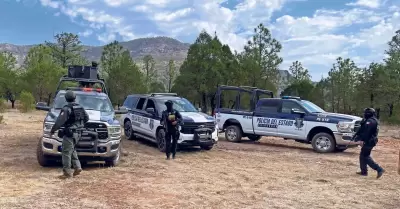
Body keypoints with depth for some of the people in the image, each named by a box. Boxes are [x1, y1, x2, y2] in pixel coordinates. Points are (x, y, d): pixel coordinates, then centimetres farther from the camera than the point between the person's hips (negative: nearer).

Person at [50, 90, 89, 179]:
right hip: (78, 133, 8)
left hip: (69, 133, -8)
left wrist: (52, 130, -10)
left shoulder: (67, 109, -14)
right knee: (72, 150, 22)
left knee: (66, 152, -2)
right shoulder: (80, 108, 9)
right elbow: (86, 117, 18)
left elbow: (60, 121, -18)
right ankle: (77, 167, 16)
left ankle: (67, 172, 0)